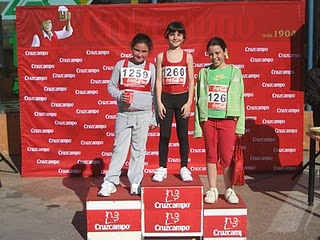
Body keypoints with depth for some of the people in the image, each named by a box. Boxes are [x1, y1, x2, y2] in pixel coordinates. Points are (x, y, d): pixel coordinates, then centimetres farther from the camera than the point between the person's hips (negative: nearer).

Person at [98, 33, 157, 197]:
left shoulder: (151, 68, 5)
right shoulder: (121, 65, 3)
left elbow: (154, 94, 7)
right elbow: (111, 86, 6)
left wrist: (154, 117, 6)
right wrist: (119, 96, -15)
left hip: (143, 114, 1)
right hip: (123, 114, 0)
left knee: (139, 150, 7)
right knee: (119, 148, 1)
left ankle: (135, 184, 17)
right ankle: (110, 182, 8)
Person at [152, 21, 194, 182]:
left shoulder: (187, 57, 4)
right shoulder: (161, 56, 4)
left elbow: (191, 81, 3)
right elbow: (158, 80, 2)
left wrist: (189, 102, -5)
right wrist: (159, 102, -5)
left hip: (182, 98, 0)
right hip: (166, 98, 0)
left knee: (183, 135, 6)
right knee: (164, 135, 2)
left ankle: (184, 168, 15)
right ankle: (162, 168, 13)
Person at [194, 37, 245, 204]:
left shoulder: (234, 72, 4)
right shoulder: (204, 73, 5)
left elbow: (240, 99, 4)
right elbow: (199, 100, 6)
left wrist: (240, 125, -1)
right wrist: (198, 126, 3)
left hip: (228, 120, -1)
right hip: (208, 120, 1)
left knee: (227, 157, 2)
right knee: (211, 156, 7)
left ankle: (229, 190, 16)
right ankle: (212, 190, 18)